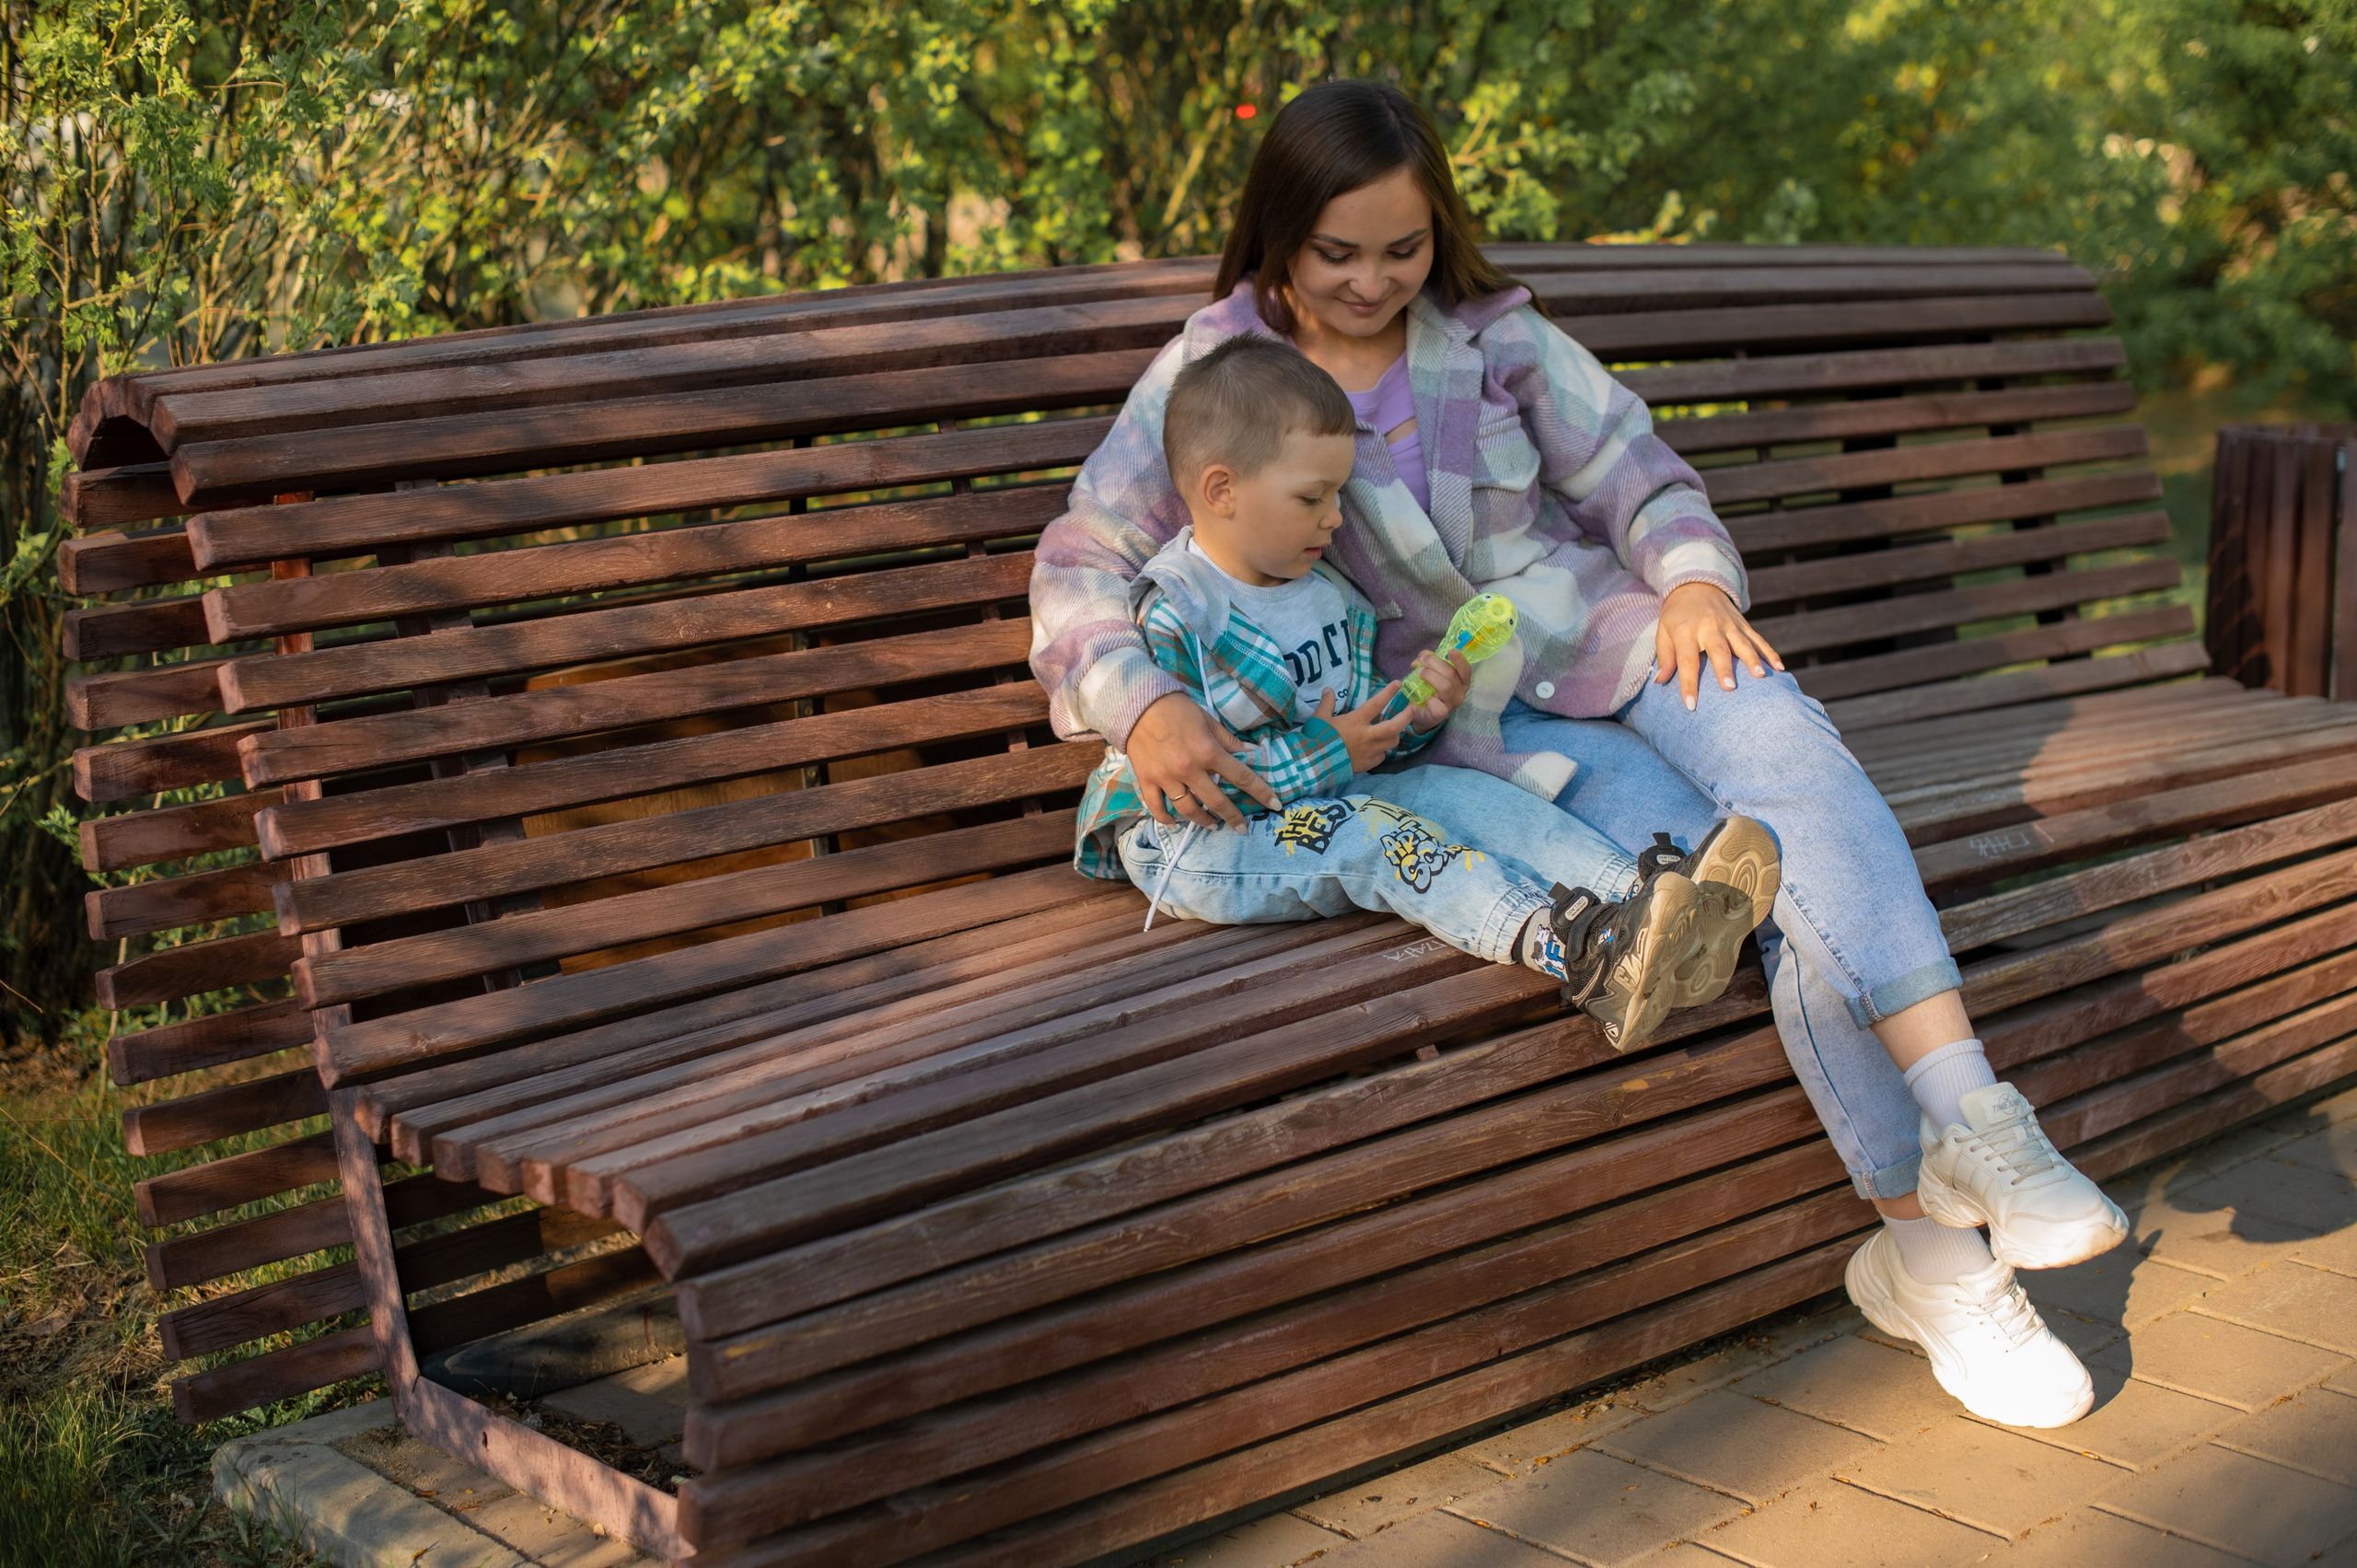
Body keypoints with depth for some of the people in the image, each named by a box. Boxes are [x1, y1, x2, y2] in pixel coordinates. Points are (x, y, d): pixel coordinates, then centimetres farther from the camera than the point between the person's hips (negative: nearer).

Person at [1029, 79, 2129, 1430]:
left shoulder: (1495, 335, 8)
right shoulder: (1214, 370, 0)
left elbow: (1644, 481, 11)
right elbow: (1079, 564, -7)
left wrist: (1696, 583, -12)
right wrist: (1146, 704, -27)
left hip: (1599, 633, 4)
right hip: (1459, 732, -3)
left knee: (1782, 748, -32)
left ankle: (1969, 1117, -41)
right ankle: (1936, 1254, -27)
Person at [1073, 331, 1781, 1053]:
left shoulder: (1325, 591, 12)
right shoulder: (1171, 615, -17)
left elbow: (1358, 729, 20)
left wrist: (1412, 714, -4)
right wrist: (1322, 754, -21)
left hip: (1322, 799, 8)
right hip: (1194, 844, -8)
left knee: (1467, 792, -15)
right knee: (1372, 832, -31)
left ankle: (1648, 895, -36)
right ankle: (1581, 954, -51)